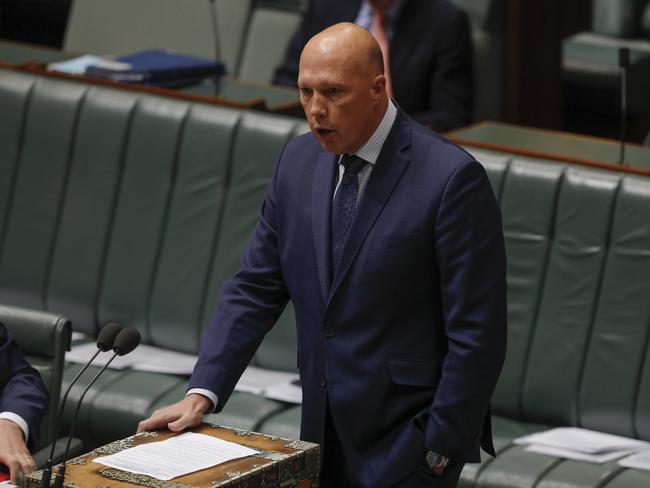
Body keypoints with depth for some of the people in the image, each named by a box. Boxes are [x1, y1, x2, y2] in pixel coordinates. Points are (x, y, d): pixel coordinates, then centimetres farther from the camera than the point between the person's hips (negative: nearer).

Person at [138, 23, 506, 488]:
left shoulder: (452, 178, -16)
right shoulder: (298, 162, 3)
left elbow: (476, 335, -15)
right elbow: (255, 288, 6)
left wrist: (439, 450, -14)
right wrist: (203, 392, -4)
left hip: (405, 441, -6)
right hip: (325, 433, 6)